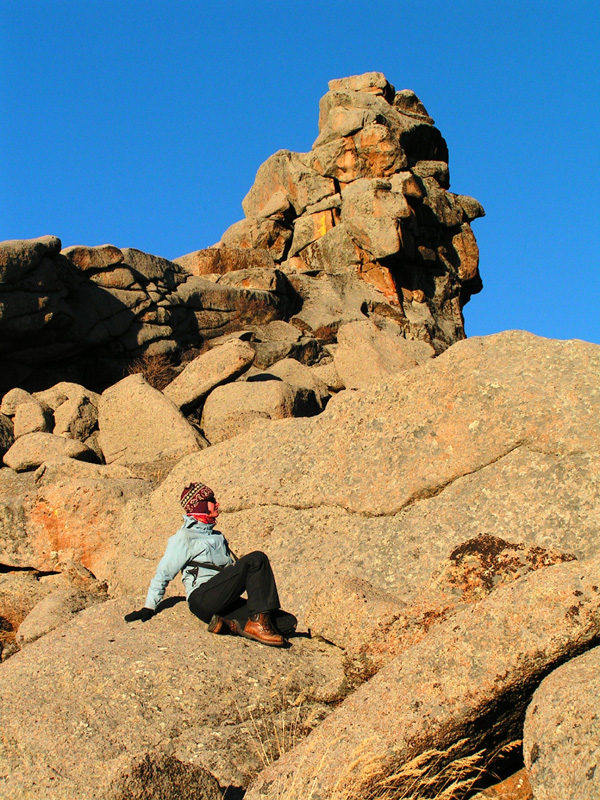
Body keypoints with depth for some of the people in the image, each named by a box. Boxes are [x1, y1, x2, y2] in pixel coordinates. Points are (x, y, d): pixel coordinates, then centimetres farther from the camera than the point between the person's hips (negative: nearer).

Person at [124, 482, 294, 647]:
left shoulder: (217, 536, 29)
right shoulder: (183, 538, 6)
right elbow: (163, 573, 4)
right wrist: (149, 607, -2)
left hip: (223, 602, 7)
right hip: (202, 598, -7)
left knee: (288, 622, -11)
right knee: (256, 558, -25)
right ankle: (258, 622, -30)